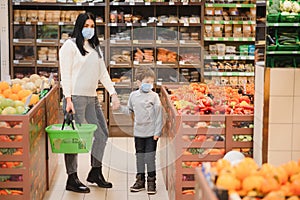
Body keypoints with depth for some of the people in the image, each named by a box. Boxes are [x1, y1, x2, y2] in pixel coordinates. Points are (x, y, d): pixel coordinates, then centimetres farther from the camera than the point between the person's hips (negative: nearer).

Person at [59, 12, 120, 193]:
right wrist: (68, 98, -16)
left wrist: (113, 93, 7)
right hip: (76, 97, -8)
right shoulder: (70, 45, -4)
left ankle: (96, 172, 24)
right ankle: (72, 179, 3)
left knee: (102, 133, 11)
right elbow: (65, 74, -9)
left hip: (92, 97, 8)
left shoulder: (96, 47, 18)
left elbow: (103, 72, 18)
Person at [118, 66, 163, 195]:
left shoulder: (154, 96, -7)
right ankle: (140, 180, 23)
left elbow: (159, 115, -7)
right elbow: (130, 110, 18)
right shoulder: (133, 95, 4)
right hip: (138, 132, 4)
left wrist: (157, 132, -10)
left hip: (151, 133, -4)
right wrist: (120, 107, 1)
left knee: (150, 157, -2)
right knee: (139, 156, 12)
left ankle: (151, 181, 9)